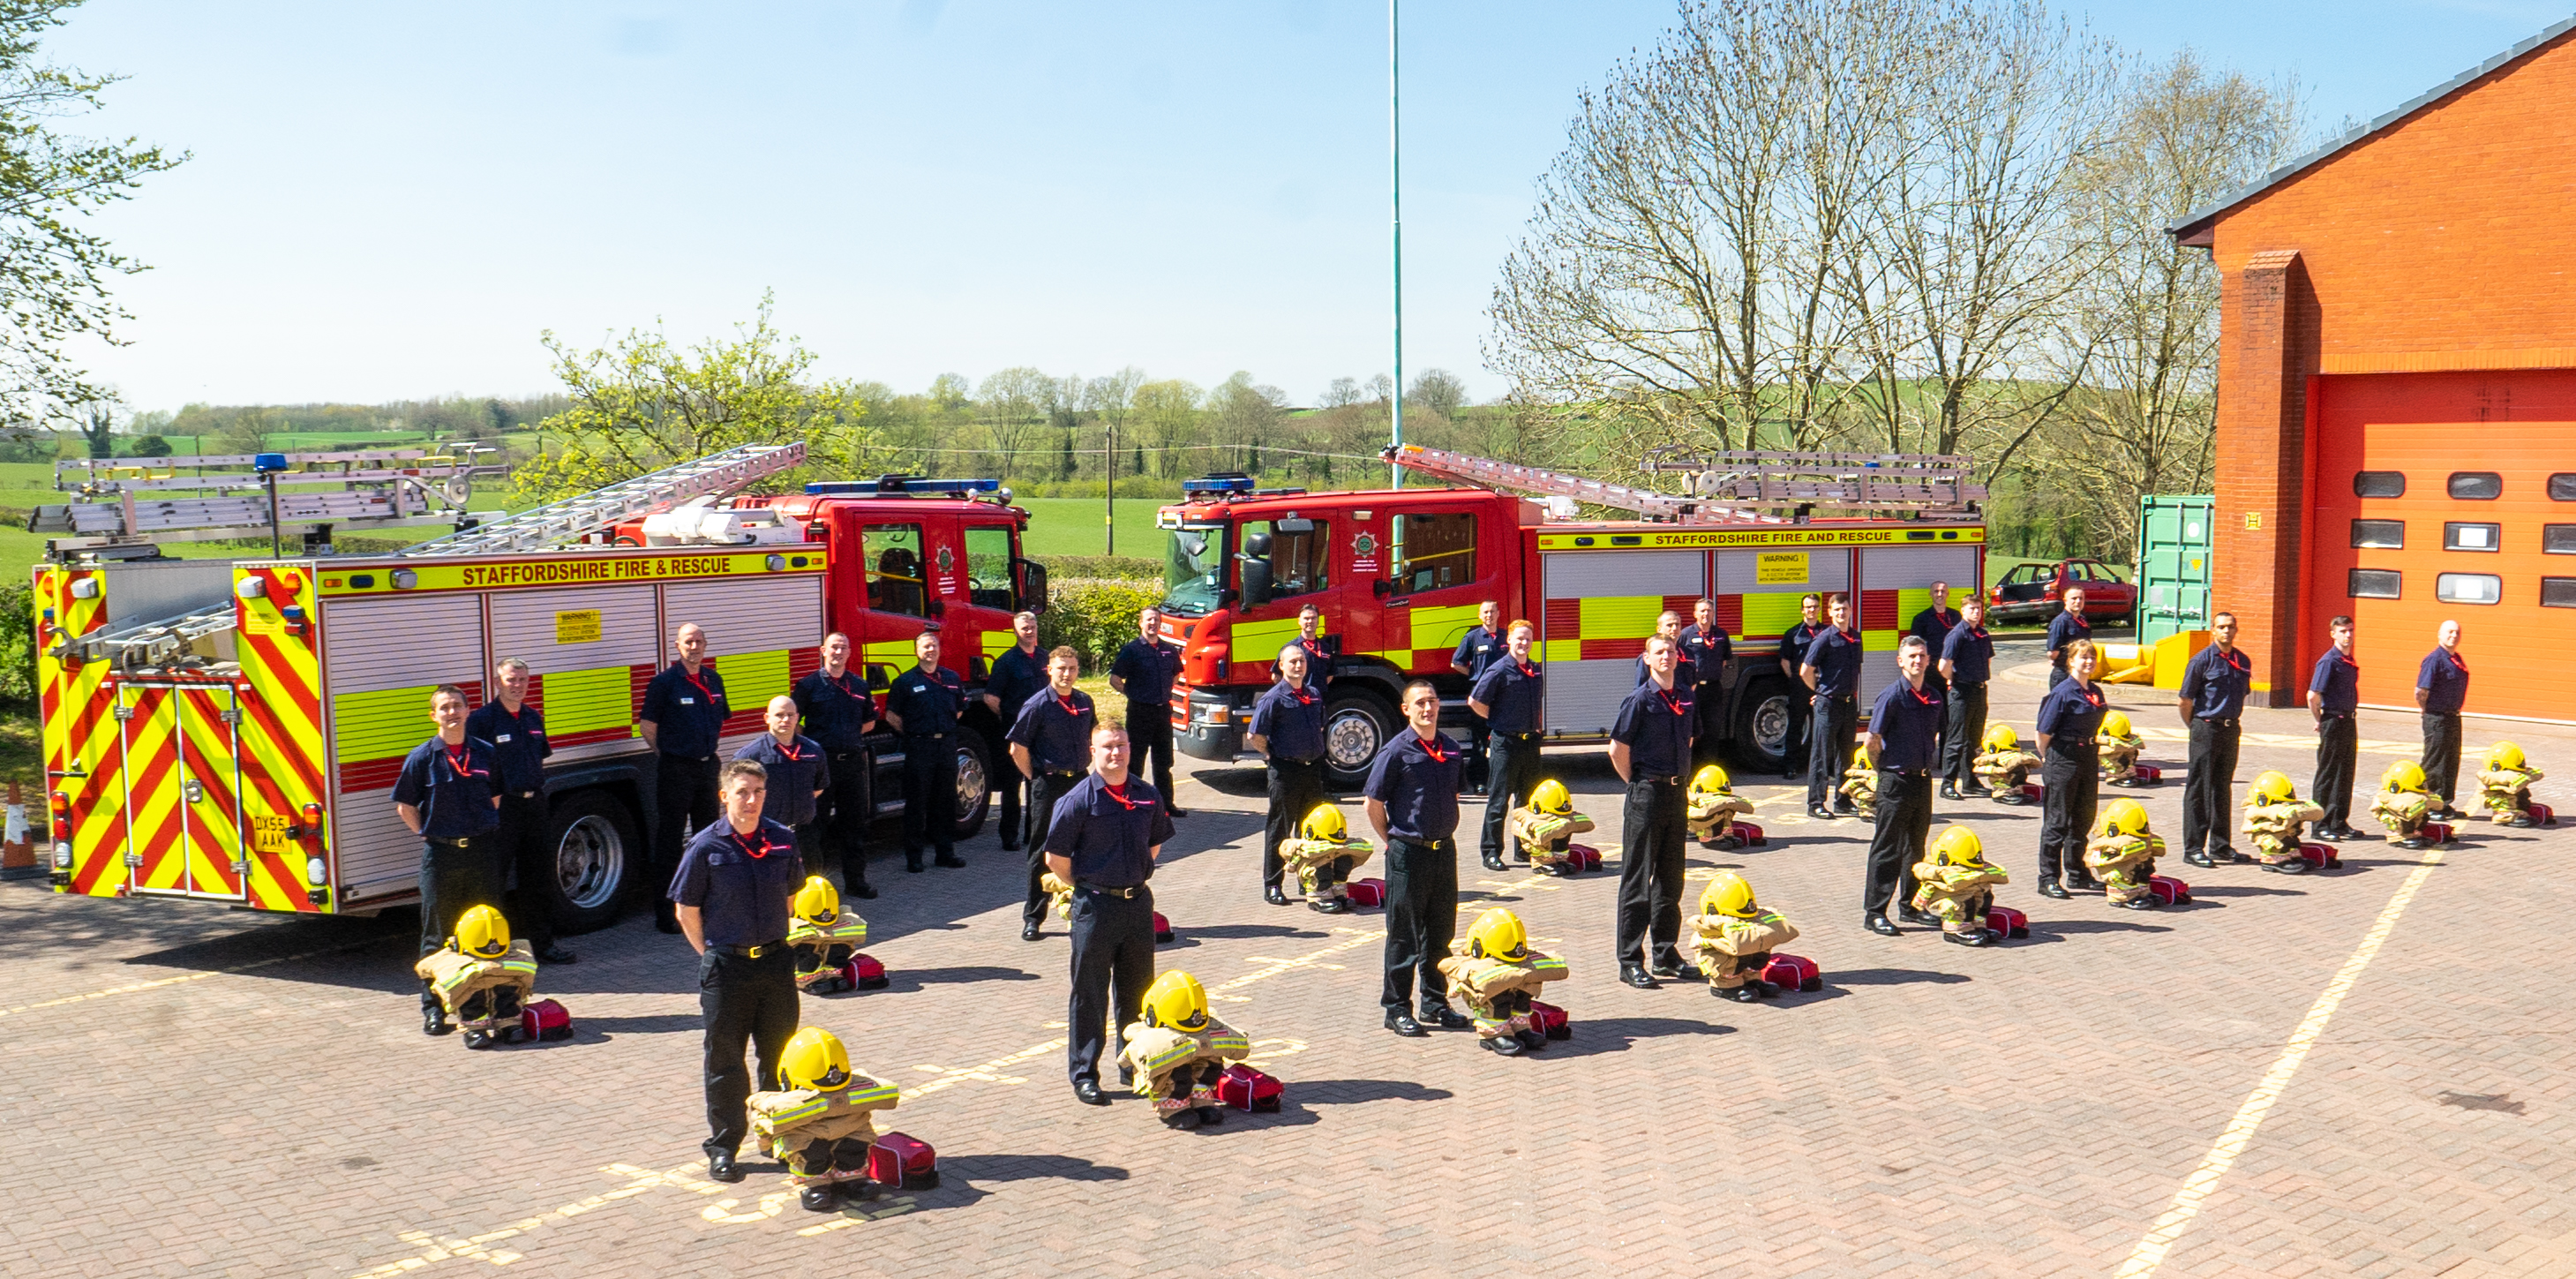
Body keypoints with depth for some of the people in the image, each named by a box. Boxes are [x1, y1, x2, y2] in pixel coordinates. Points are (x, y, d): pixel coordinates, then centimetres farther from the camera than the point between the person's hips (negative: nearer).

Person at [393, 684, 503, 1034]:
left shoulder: (485, 753, 4)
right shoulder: (422, 758, -3)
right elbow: (405, 807, 4)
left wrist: (485, 832, 10)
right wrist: (431, 835, 1)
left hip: (481, 851, 2)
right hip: (440, 854, -2)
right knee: (437, 935, 4)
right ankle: (433, 1008, 11)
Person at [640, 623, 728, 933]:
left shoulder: (714, 680, 9)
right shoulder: (665, 682, -9)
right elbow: (647, 724, -6)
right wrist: (668, 754, 1)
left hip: (707, 766, 6)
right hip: (676, 769, -6)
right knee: (669, 839, -2)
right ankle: (664, 913, 3)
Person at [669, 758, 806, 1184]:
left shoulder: (782, 840, 2)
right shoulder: (705, 846, -8)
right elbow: (686, 910, -2)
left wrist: (777, 943, 10)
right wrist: (714, 955, -2)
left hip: (776, 961, 3)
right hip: (726, 966, -3)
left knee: (779, 1053, 11)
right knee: (725, 1060, 5)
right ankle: (722, 1148, 16)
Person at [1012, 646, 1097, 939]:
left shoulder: (1085, 702, 6)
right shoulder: (1037, 705, -11)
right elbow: (1018, 749, -9)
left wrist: (1083, 765, 14)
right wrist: (1036, 780, -6)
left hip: (1079, 781, 5)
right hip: (1049, 785, -5)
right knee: (1043, 852, 0)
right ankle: (1033, 917, 7)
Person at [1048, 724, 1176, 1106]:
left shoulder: (1148, 796, 4)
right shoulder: (1079, 799, -10)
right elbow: (1056, 857, -7)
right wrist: (1086, 888, 1)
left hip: (1138, 902, 5)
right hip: (1095, 906, -4)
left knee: (1137, 991, 14)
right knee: (1089, 994, 2)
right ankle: (1084, 1074, 11)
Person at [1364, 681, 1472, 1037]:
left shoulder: (1451, 750, 7)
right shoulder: (1397, 752, -10)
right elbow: (1373, 803, -7)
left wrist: (1444, 835, 12)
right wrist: (1393, 841, -2)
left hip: (1444, 850, 5)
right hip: (1408, 854, -5)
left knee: (1441, 933, 13)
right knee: (1404, 935, 2)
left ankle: (1434, 1003, 25)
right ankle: (1397, 1009, 11)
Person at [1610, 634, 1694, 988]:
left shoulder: (1685, 696, 8)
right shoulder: (1640, 700, -10)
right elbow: (1618, 750, -10)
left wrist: (1679, 779, 14)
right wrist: (1639, 786, -2)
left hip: (1677, 793, 6)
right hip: (1646, 796, -6)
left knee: (1670, 879, 13)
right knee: (1637, 880, -2)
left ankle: (1666, 955, 23)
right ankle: (1630, 962, 2)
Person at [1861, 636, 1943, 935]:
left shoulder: (1934, 696, 7)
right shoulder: (1892, 695, -13)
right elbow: (1873, 742, -11)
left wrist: (1926, 764, 12)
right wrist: (1890, 769, 0)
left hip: (1923, 780, 6)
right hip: (1896, 781, -6)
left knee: (1916, 846, 15)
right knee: (1887, 849, -3)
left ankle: (1910, 905, 27)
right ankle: (1874, 913, 2)